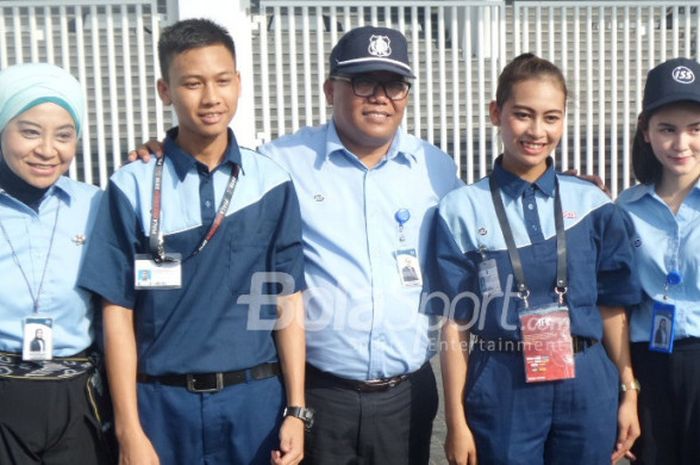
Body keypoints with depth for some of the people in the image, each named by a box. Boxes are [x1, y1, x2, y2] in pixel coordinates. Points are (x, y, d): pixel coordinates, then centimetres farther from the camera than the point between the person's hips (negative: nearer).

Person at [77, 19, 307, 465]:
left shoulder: (272, 184, 0)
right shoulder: (133, 187, -4)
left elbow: (288, 302, 1)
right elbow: (119, 313, -3)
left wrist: (296, 410, -2)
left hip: (255, 398, 1)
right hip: (163, 402, -1)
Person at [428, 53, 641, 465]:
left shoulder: (593, 205, 2)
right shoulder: (462, 211, -5)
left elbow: (612, 307, 7)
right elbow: (455, 324, -4)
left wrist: (629, 392, 7)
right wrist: (456, 421, -3)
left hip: (586, 388, 2)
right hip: (502, 392, -2)